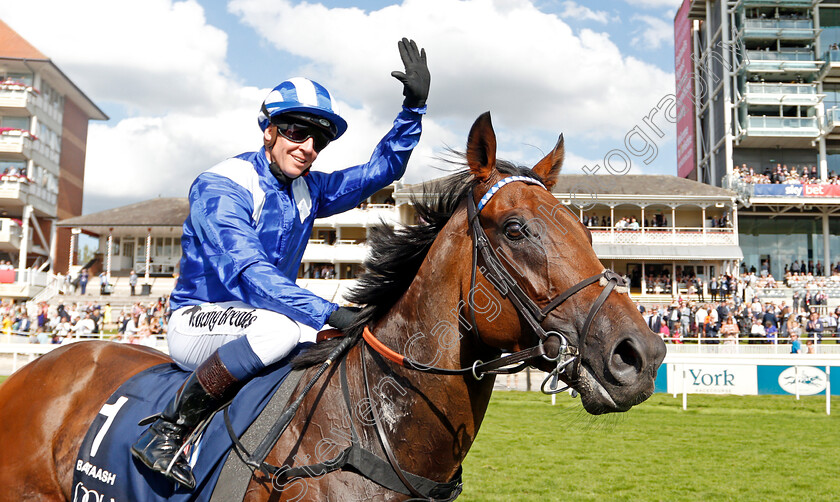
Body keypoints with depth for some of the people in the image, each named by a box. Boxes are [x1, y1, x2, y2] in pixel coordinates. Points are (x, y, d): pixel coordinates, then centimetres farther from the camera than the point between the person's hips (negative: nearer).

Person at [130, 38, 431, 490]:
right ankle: (167, 430, -24)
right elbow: (245, 272, -30)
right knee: (279, 326, -38)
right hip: (199, 319, -7)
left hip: (259, 317, 7)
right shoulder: (219, 187, -17)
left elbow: (380, 169, 9)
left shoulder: (308, 189, 6)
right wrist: (328, 311, -40)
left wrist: (414, 106, -4)